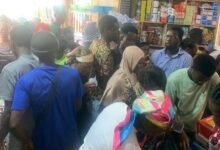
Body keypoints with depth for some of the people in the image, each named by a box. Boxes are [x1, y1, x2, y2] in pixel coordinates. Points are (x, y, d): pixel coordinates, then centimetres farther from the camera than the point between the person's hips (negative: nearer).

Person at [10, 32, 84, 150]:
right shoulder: (73, 74, -15)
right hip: (70, 140, 2)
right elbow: (78, 107, -2)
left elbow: (14, 123, -26)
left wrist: (27, 140, -8)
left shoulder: (26, 81, -21)